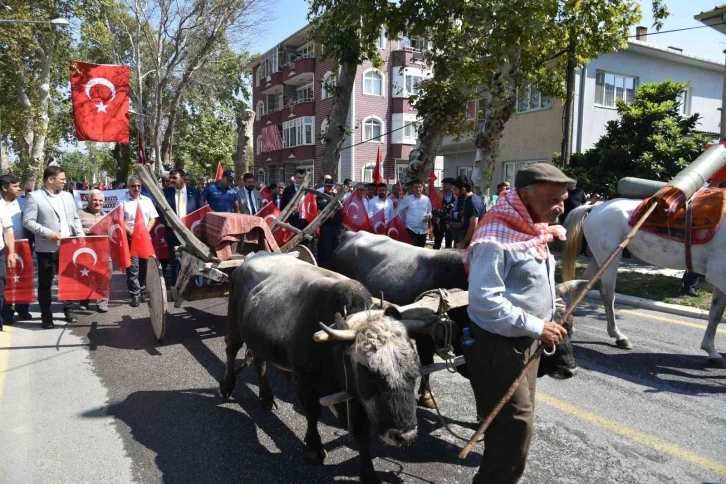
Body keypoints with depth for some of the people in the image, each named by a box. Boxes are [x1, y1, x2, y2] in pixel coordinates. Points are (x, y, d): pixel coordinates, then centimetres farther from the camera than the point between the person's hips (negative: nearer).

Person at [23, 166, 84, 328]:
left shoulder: (67, 196, 11)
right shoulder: (35, 197, -5)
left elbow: (75, 219, 16)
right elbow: (28, 221, -9)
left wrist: (81, 236, 1)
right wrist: (47, 233, -19)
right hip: (47, 248, -4)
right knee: (45, 283, 6)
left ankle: (68, 310, 27)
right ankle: (46, 316, 16)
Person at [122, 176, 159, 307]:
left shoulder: (147, 200, 10)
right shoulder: (123, 202, -1)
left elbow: (153, 218, 8)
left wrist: (146, 231, -6)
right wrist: (130, 232, -14)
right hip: (130, 238, -3)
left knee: (145, 265, 9)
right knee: (133, 267, -4)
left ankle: (143, 290, 24)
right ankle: (135, 294, -1)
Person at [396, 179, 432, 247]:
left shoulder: (427, 199, 4)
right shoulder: (407, 199, -3)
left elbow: (429, 212, 14)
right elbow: (400, 210, 6)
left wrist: (428, 216, -8)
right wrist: (403, 221, 7)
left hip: (423, 229, 3)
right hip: (411, 228, -3)